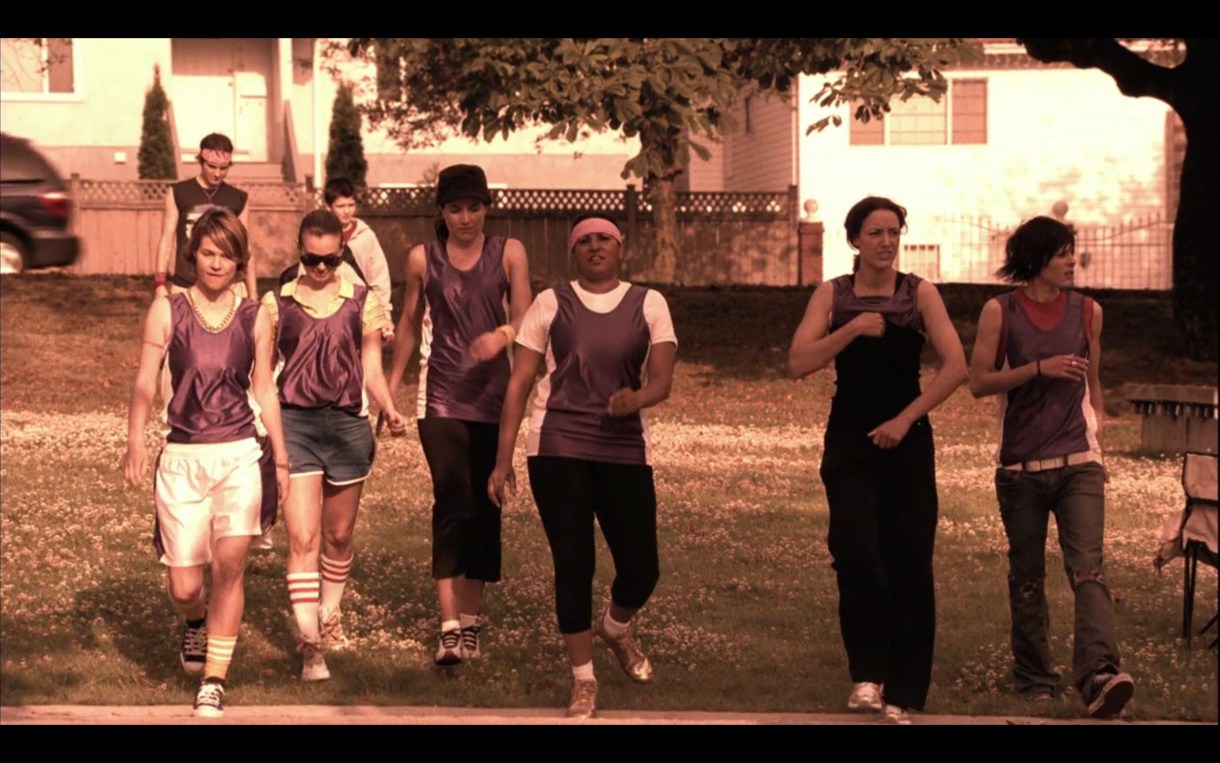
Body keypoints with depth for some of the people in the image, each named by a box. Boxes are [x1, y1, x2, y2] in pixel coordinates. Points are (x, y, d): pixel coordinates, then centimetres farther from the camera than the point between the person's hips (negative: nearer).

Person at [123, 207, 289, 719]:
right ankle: (196, 622, 40)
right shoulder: (167, 311, 0)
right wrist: (135, 440, -18)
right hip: (182, 457, 0)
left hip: (240, 455, 0)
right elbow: (146, 380, -5)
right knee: (184, 587, 2)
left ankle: (214, 681, -6)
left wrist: (281, 459, 13)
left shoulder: (254, 318, 5)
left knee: (229, 562, -17)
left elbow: (265, 390, 11)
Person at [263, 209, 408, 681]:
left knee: (338, 535, 14)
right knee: (302, 538, -10)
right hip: (295, 423, -2)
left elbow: (372, 368, 7)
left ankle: (330, 612, 38)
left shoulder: (363, 302, 5)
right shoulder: (277, 303, 4)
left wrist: (390, 411, -10)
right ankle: (309, 643, -11)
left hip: (348, 422, 2)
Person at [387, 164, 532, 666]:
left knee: (484, 507, 6)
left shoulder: (509, 254, 3)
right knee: (452, 501, -14)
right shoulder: (422, 259, 4)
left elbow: (525, 318, -5)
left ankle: (470, 621, 19)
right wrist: (390, 386, 20)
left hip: (494, 398, 1)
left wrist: (503, 334, -28)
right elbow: (409, 323, 15)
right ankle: (450, 628, -19)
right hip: (441, 397, -1)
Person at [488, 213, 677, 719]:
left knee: (641, 568, 1)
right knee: (573, 564, -2)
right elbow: (519, 383, 4)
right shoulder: (552, 304, 4)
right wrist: (503, 460, -1)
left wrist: (637, 398, -30)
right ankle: (583, 680, 13)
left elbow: (662, 380, -6)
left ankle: (616, 629, 37)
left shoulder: (648, 305, 6)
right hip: (558, 448, -1)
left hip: (624, 450, 1)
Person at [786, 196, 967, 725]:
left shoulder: (919, 293, 1)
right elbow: (798, 364, -8)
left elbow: (956, 367, -7)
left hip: (907, 441, 0)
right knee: (856, 554, -17)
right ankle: (868, 673, -3)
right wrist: (852, 329, -17)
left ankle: (903, 693, 10)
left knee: (909, 563, 1)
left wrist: (906, 418, -13)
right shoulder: (832, 295, 3)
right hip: (849, 442, 0)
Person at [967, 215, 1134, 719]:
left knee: (1087, 568, -16)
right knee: (1026, 577, 8)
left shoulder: (1088, 312, 9)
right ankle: (1034, 679, 20)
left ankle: (1098, 675, -30)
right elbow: (979, 382, -3)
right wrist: (1040, 368, -13)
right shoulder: (1000, 312, 1)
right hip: (1020, 467, 0)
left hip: (1079, 463, 0)